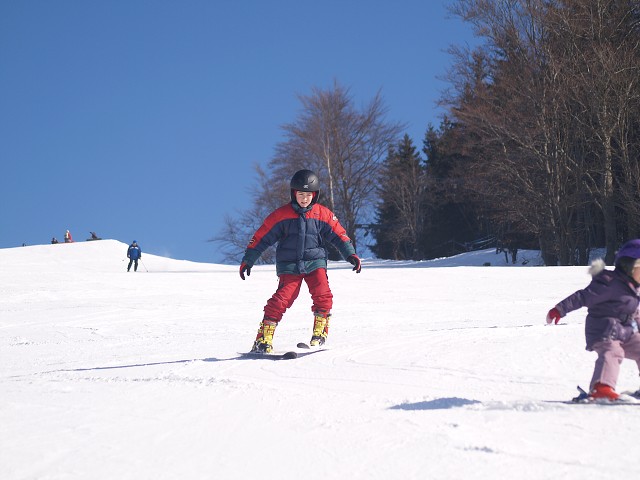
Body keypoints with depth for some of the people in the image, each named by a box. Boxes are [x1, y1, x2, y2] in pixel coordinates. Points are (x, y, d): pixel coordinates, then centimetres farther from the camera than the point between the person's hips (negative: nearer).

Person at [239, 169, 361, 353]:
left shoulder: (323, 214, 4)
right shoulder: (282, 215, 0)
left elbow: (339, 235, 6)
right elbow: (261, 237, 3)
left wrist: (350, 254, -7)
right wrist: (248, 260, 2)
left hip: (315, 262, 2)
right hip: (289, 265, -2)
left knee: (323, 296, -18)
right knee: (282, 298, -16)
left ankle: (319, 335, -5)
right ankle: (263, 339, -12)